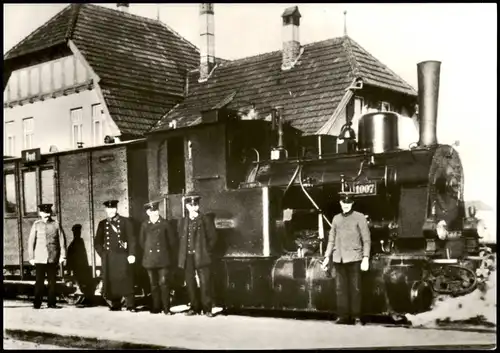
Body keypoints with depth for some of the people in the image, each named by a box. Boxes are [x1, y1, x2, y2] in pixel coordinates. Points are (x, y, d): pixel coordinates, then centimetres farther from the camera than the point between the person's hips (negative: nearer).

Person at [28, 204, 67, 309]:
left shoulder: (56, 224, 4)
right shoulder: (36, 225, 3)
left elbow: (62, 240, 5)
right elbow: (31, 241, 4)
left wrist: (63, 255, 0)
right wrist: (31, 257, 1)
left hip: (53, 258, 1)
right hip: (40, 258, -1)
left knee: (52, 281, 5)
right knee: (39, 281, -1)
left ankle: (51, 302, 13)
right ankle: (37, 303, 6)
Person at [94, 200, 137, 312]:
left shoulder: (125, 222, 4)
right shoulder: (102, 224, 12)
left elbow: (131, 239, -1)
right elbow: (97, 242, 16)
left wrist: (131, 254, -10)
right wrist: (102, 253, 3)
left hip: (122, 255, -3)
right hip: (108, 257, 3)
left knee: (126, 281, -6)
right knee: (111, 281, 1)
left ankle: (130, 305, -2)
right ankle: (116, 305, 9)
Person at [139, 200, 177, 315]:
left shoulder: (165, 223, 2)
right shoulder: (144, 225, 8)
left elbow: (172, 240, 5)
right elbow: (141, 241, 16)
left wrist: (170, 255, 5)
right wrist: (148, 251, 12)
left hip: (163, 258, -2)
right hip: (150, 259, 2)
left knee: (164, 283, -6)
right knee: (153, 284, 6)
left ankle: (166, 308, -2)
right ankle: (156, 307, 14)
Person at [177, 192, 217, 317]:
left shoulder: (206, 220, 4)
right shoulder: (183, 221, 14)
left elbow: (213, 237, 3)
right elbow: (180, 239, 15)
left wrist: (207, 251, -3)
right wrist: (182, 255, 6)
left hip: (201, 256, -3)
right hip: (188, 257, 4)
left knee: (205, 283, -7)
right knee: (190, 283, 4)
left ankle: (207, 309, -2)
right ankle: (195, 307, 13)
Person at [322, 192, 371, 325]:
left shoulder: (359, 217, 4)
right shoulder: (336, 218, 16)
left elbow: (366, 239, 0)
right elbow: (331, 239, 20)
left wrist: (366, 258, -9)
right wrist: (327, 257, 13)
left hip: (354, 258, -3)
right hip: (339, 258, 4)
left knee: (355, 288, -3)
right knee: (340, 288, 2)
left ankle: (356, 317, 3)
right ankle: (343, 316, 8)